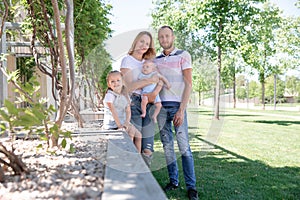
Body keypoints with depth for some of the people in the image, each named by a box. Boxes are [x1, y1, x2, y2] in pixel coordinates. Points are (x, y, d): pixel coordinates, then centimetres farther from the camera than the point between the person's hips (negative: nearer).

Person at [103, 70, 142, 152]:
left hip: (122, 123, 7)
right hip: (112, 124, -7)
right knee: (131, 130, -21)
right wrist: (119, 125, -21)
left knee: (138, 135, -4)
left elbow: (128, 111, 3)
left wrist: (127, 122, -15)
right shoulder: (109, 95, -13)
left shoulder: (125, 96, 9)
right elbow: (113, 111, -18)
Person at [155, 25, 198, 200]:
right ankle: (174, 181, 17)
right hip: (161, 106, 4)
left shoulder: (183, 55, 1)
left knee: (184, 146, -6)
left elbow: (188, 84, -5)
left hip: (177, 106, -4)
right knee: (167, 145, 7)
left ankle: (191, 186, 2)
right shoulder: (156, 60, 14)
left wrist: (182, 110, -13)